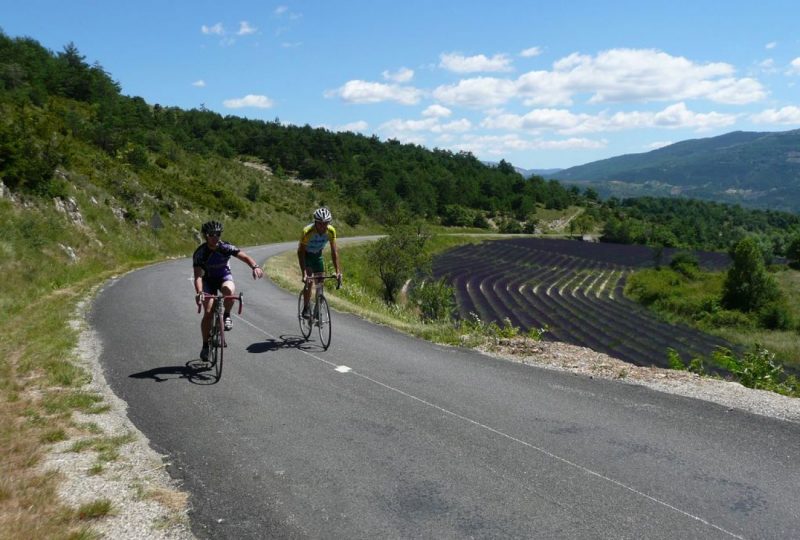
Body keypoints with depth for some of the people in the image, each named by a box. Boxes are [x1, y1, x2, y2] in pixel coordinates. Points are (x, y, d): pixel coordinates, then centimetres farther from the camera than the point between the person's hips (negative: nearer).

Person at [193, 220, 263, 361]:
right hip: (209, 280, 0)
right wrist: (199, 292, -49)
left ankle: (227, 316, -9)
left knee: (229, 290, -36)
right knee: (208, 313, -13)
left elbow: (245, 257, -25)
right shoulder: (200, 253, -23)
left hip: (224, 276, 1)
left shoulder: (225, 247, -20)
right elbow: (198, 275, -31)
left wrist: (255, 266, -47)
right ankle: (205, 345, 3)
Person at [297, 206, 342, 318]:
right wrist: (304, 273, -39)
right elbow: (300, 252, -31)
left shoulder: (331, 231, -26)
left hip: (318, 255, 3)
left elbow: (334, 251, -20)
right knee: (309, 281, -20)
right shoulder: (307, 231, -35)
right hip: (306, 255, -3)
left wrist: (338, 271, -27)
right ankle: (306, 308, -6)